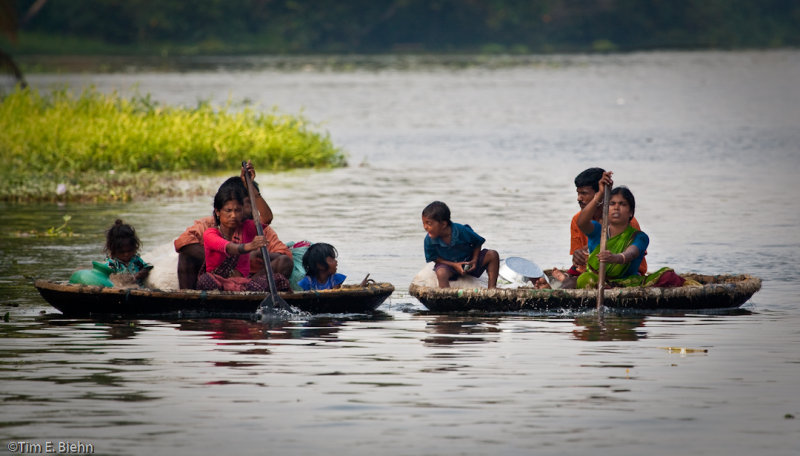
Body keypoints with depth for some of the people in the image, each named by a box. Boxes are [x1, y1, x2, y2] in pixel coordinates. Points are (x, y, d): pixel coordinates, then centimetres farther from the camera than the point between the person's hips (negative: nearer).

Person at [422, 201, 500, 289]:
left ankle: (492, 287, -16)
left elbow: (478, 242, -4)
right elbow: (433, 258, -9)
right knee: (441, 272, -38)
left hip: (468, 261, 2)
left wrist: (475, 260, -16)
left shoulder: (461, 231, -23)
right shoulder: (429, 240, -21)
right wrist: (454, 265, -20)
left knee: (493, 255, -15)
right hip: (448, 264, -2)